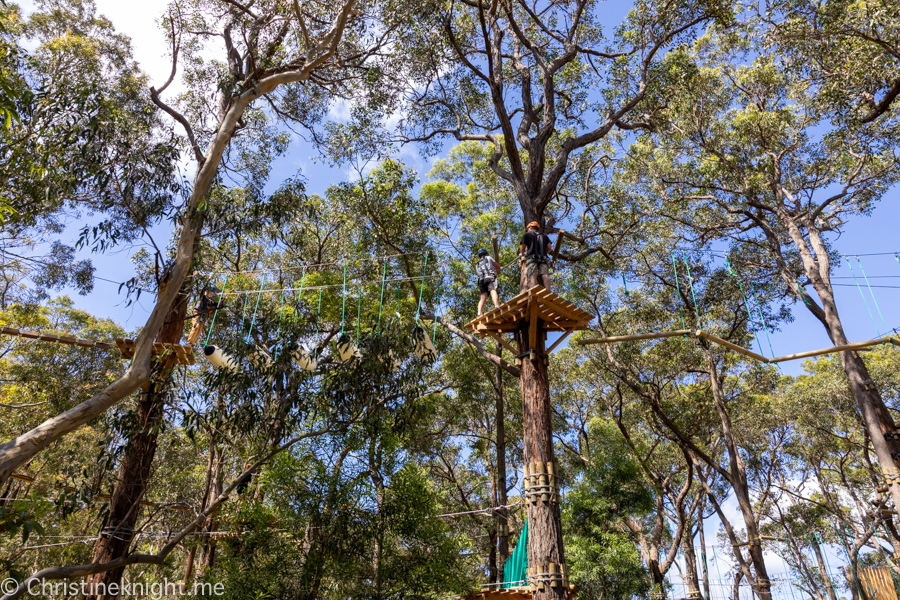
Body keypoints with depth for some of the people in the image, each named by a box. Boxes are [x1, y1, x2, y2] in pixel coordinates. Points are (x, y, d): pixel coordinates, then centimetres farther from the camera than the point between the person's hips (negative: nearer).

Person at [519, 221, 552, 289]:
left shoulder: (527, 234, 18)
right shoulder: (544, 236, 28)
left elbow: (522, 248, 14)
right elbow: (549, 248, 16)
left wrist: (523, 255, 33)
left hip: (532, 258, -3)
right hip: (543, 258, 3)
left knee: (532, 276, -19)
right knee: (545, 275, -15)